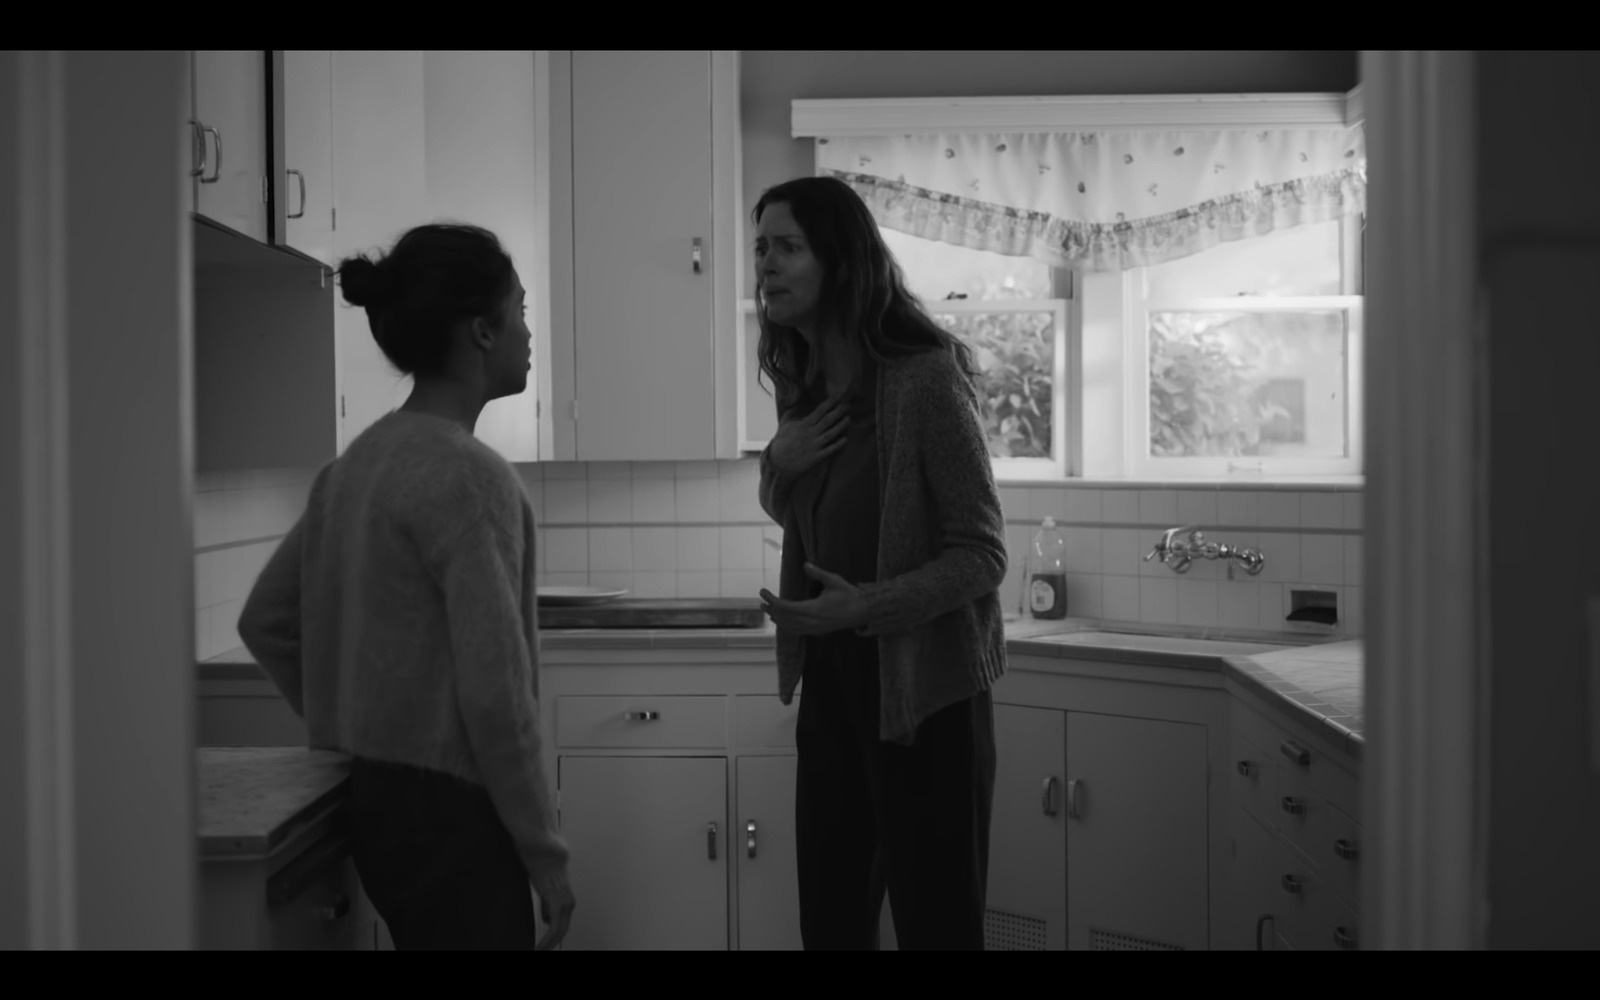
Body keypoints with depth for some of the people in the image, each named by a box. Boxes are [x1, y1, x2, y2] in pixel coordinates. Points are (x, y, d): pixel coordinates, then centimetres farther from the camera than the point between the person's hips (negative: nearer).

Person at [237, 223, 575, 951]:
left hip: (374, 796, 9)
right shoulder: (466, 473, -18)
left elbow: (264, 622, 15)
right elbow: (494, 692, -21)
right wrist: (545, 853, -13)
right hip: (446, 810, -9)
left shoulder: (359, 461, 7)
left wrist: (349, 727, 16)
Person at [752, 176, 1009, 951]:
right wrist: (778, 461, -2)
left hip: (921, 689, -7)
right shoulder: (803, 386, 6)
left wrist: (868, 604, -28)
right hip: (831, 683, 7)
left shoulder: (926, 376, -17)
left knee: (935, 922, 5)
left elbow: (981, 555, -15)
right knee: (829, 916, 14)